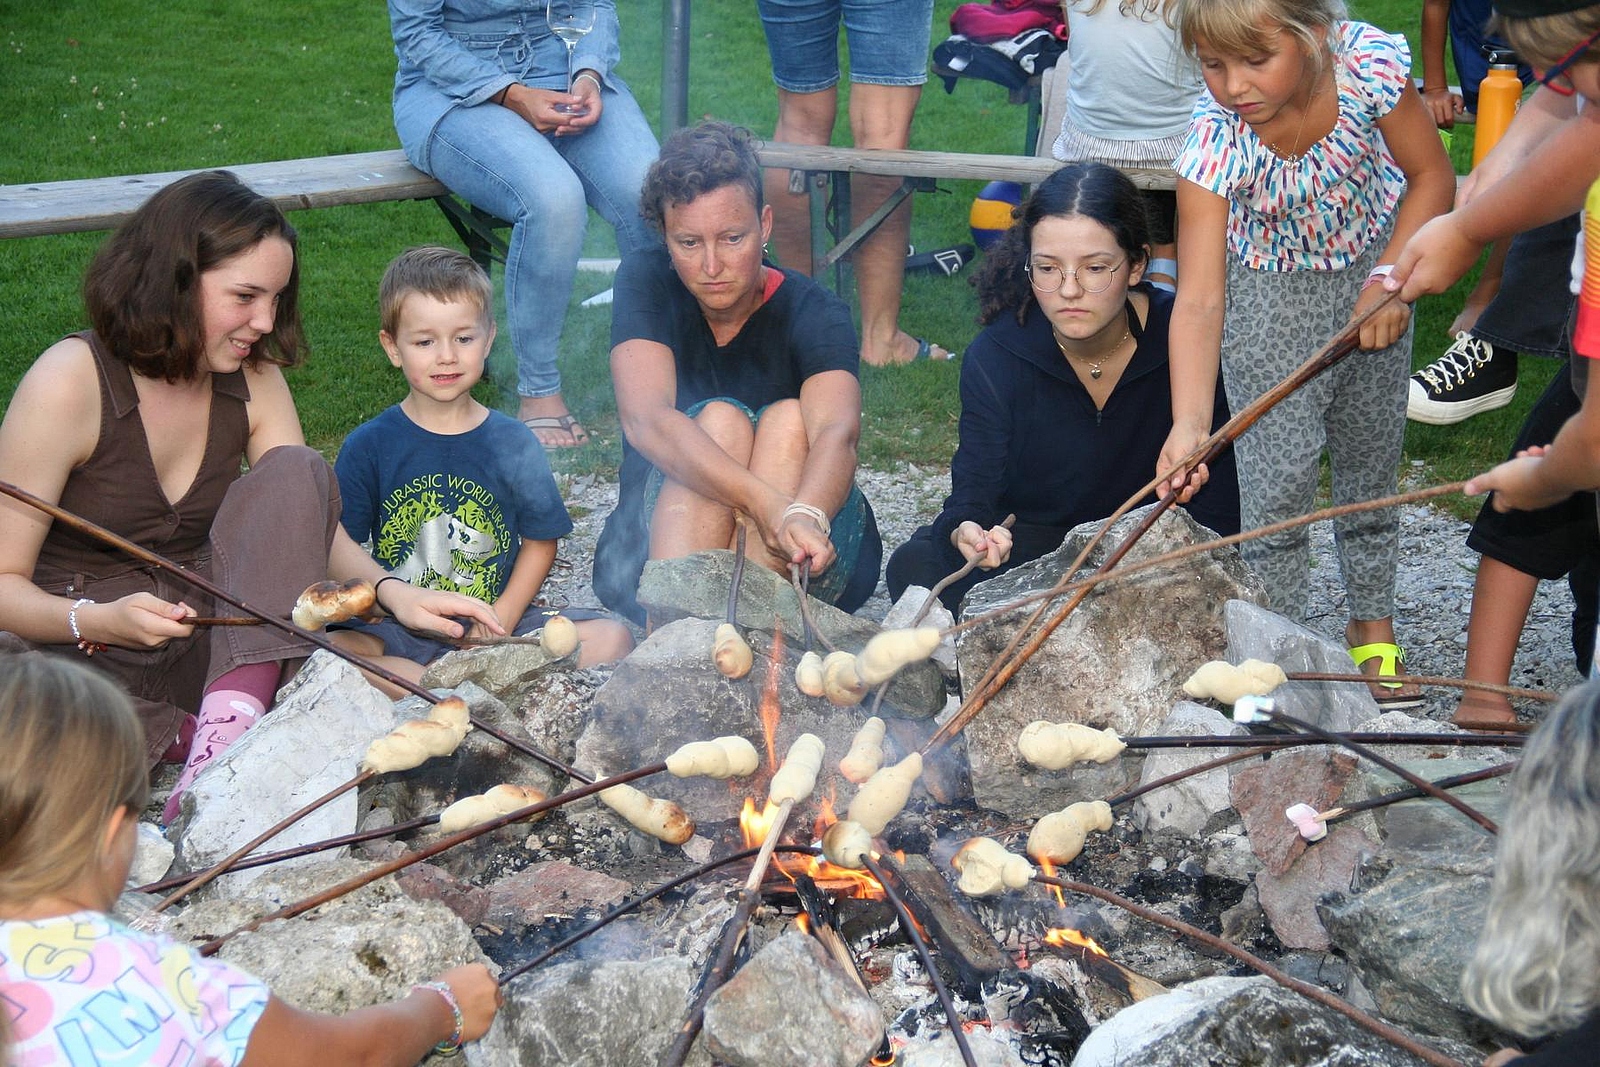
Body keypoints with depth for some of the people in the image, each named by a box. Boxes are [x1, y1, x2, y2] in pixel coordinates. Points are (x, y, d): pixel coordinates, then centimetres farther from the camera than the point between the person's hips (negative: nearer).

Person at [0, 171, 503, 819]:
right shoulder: (68, 383, -16)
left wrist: (392, 590, -20)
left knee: (295, 473, -19)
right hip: (79, 660, -5)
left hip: (209, 640, 5)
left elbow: (310, 528, 0)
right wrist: (98, 620, -34)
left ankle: (226, 729, -30)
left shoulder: (254, 382, 2)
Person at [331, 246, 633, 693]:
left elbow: (541, 541, 7)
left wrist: (501, 619, -7)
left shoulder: (512, 443, 5)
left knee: (610, 638, -21)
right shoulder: (367, 447, 2)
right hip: (400, 633, -2)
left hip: (495, 623, 2)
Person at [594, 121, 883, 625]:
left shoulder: (815, 313, -12)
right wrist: (762, 502, -44)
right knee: (720, 419, -27)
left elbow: (837, 432, -33)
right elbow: (645, 421, -28)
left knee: (790, 420, -26)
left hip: (809, 569, 0)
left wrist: (805, 516, -57)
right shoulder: (645, 283, -10)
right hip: (656, 550, 0)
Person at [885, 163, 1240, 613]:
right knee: (914, 567, -25)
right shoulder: (994, 359, -12)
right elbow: (973, 495, -18)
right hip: (1036, 539, 1)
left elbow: (1215, 513, -12)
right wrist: (966, 533, -44)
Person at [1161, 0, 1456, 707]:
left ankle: (1372, 625, 32)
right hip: (1271, 289, -2)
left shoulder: (1367, 64, -30)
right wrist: (1189, 424, -49)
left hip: (1371, 263, 2)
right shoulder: (1215, 140, -34)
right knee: (1280, 472, -7)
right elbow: (1199, 300, -38)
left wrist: (1392, 278, -23)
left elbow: (1431, 174, -12)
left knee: (1371, 453, 13)